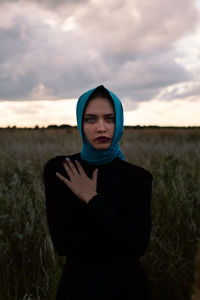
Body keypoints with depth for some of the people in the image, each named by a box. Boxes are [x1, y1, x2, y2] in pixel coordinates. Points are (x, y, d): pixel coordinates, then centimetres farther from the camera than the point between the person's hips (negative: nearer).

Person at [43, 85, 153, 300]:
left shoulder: (138, 177, -11)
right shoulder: (58, 170, -11)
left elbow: (139, 244, -22)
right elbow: (62, 242, -16)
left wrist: (92, 198, -20)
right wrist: (122, 232, -17)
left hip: (125, 283, 0)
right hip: (79, 283, 0)